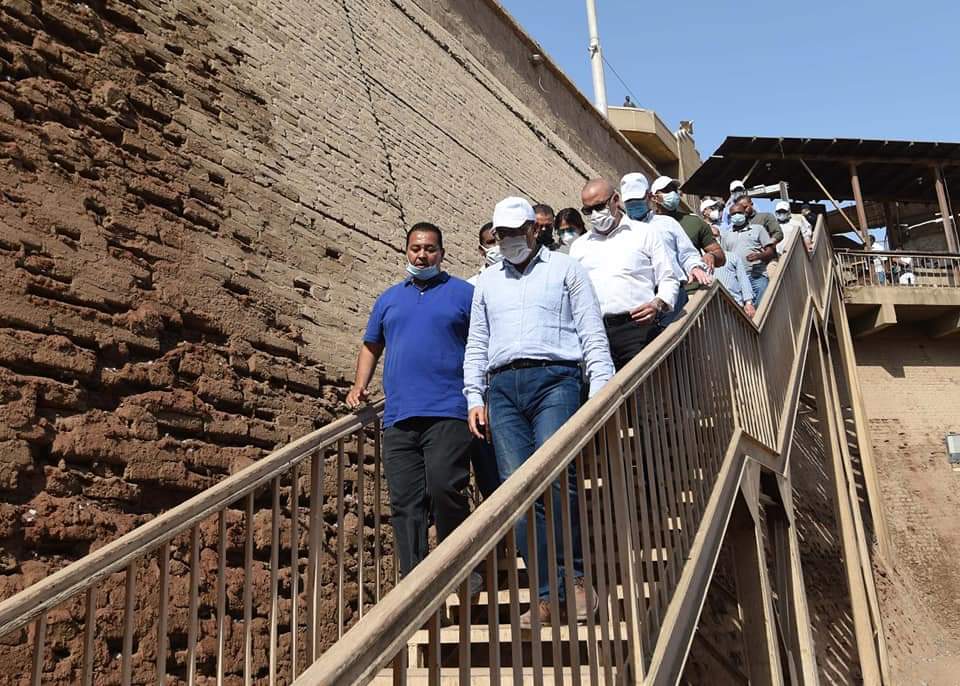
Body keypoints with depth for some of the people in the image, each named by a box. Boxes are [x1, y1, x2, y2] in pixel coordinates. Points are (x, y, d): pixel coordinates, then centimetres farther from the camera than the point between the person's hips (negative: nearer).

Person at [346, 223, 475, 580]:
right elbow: (371, 346, 30)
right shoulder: (389, 299, 22)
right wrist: (359, 386, 14)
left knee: (444, 489, -17)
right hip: (399, 417, 4)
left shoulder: (464, 293, 9)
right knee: (405, 503, 2)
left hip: (447, 413, -4)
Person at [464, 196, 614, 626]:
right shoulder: (487, 281, 25)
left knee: (557, 478, -17)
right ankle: (548, 594, -2)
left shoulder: (564, 269, 14)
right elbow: (476, 345, 23)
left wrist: (601, 389, -6)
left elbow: (592, 334, 6)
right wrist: (475, 397, 11)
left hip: (553, 380, -3)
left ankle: (576, 577, 0)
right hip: (502, 388, 4)